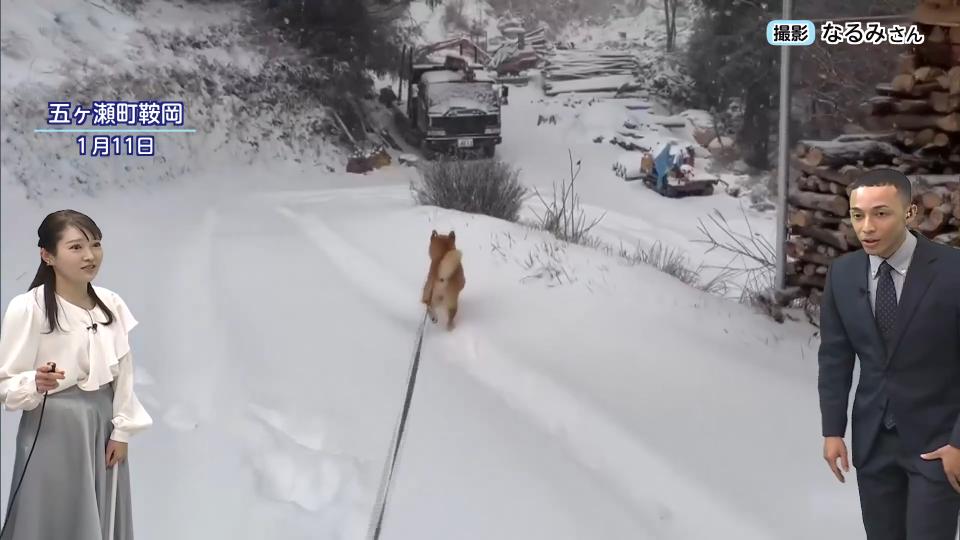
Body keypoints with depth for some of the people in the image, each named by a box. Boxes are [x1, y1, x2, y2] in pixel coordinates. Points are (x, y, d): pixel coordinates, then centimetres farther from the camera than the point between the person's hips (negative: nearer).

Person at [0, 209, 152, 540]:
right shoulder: (28, 308, -14)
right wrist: (35, 383, -31)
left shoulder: (112, 304, 3)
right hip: (55, 430, -5)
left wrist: (122, 429, 4)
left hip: (102, 427, 5)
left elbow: (123, 371, 8)